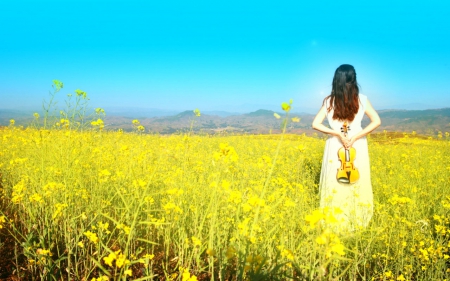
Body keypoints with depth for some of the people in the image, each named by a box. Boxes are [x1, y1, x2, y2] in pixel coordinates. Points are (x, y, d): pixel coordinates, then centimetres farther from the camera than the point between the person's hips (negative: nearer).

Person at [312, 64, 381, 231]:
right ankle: (357, 222, 20)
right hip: (357, 148, 0)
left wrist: (337, 133, -10)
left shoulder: (329, 101, -3)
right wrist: (356, 136, -11)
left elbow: (316, 124, -10)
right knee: (358, 185, 11)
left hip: (335, 147, 0)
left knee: (335, 186, 9)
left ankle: (335, 223, 16)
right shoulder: (361, 99, -3)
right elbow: (376, 121, -9)